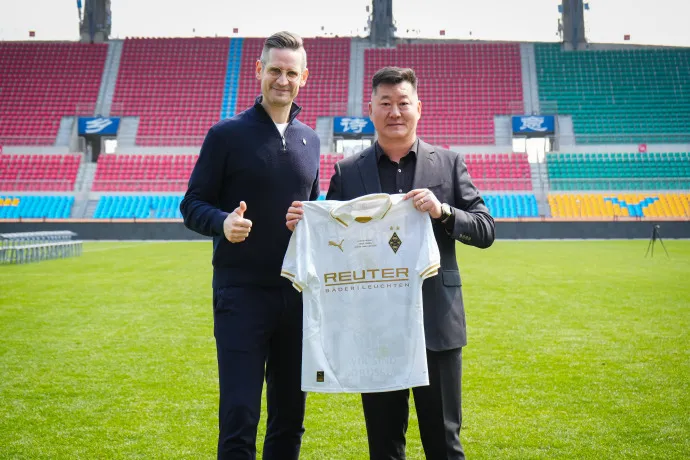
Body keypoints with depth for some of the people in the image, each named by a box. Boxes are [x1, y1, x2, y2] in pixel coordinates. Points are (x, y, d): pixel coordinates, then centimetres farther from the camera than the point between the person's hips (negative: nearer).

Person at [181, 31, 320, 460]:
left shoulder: (309, 139, 11)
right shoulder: (227, 135, -3)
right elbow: (192, 204, -2)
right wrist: (222, 222, -23)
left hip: (297, 291, 5)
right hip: (241, 291, -4)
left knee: (291, 415, 13)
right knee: (239, 415, -4)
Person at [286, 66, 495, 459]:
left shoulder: (449, 163, 4)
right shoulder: (348, 172, 5)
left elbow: (486, 231, 1)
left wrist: (443, 212, -16)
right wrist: (305, 224, -15)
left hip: (436, 322, 0)